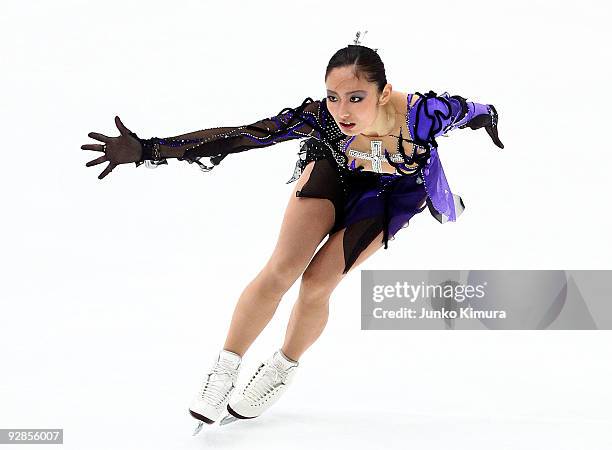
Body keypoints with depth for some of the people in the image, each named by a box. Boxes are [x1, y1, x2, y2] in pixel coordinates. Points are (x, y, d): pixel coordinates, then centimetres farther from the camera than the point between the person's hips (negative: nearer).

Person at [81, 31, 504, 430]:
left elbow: (469, 109, -18)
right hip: (335, 166, 1)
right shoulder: (321, 117, -38)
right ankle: (223, 370, 7)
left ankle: (283, 369, 20)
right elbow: (236, 136, -38)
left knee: (318, 283, -9)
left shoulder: (422, 114, -42)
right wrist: (147, 149, -44)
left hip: (397, 186, -1)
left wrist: (488, 116, 7)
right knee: (281, 270, -12)